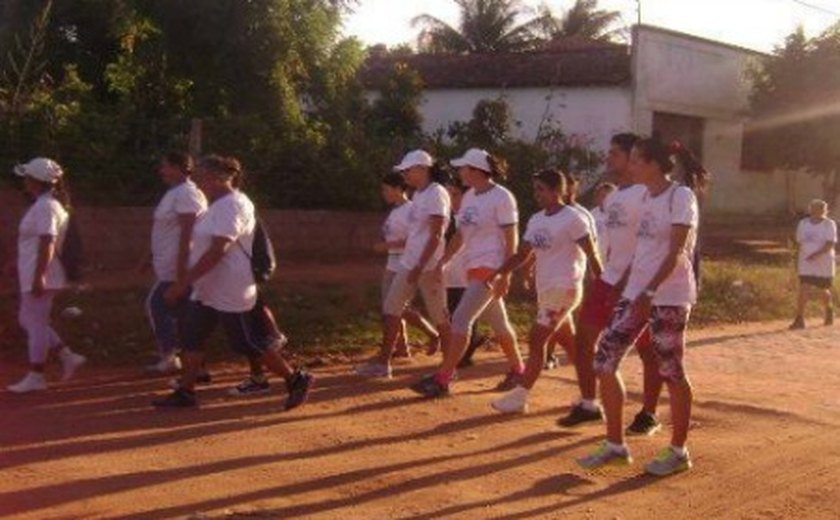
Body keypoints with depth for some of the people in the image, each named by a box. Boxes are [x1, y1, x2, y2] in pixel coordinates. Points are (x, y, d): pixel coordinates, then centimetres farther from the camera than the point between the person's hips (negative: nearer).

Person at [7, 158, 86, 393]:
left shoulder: (44, 207, -17)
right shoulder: (51, 204, 14)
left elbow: (47, 244, -25)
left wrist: (38, 276, -27)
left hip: (39, 277, -10)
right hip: (33, 276, 10)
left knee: (35, 323, -2)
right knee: (29, 320, 16)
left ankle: (35, 376, 6)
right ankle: (68, 356, 15)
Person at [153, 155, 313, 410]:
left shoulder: (231, 205, -21)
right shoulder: (219, 205, 11)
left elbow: (217, 251, -29)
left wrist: (182, 282, -30)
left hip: (230, 293, -10)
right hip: (207, 290, 10)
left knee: (251, 343, -2)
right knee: (192, 337, 8)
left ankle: (296, 380, 10)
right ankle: (185, 392, 16)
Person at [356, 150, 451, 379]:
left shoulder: (436, 194, -13)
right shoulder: (418, 195, 14)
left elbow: (436, 235, -19)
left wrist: (420, 266, -23)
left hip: (429, 265, -9)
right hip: (409, 263, 10)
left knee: (439, 317, 0)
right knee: (390, 309, 7)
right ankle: (383, 362, 11)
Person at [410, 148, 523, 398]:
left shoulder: (501, 197, -12)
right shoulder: (469, 197, 11)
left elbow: (511, 239, -13)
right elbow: (460, 236, 17)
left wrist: (505, 275, -18)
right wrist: (441, 263, 11)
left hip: (491, 268, -8)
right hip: (474, 268, 8)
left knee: (461, 319, -13)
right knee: (498, 323, 16)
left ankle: (442, 379, -11)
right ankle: (518, 370, 29)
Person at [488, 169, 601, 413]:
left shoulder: (573, 219, -13)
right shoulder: (536, 220, 11)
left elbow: (592, 255, -13)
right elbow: (523, 254, 10)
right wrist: (499, 273, -4)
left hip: (564, 288, -8)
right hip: (545, 289, 8)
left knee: (536, 340, -9)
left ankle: (520, 396, -4)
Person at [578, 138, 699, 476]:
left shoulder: (680, 197, -12)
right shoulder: (646, 197, 13)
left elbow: (676, 252, -19)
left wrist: (649, 292, -27)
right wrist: (625, 288, 18)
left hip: (669, 297, -8)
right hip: (636, 293, 8)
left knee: (672, 373, 2)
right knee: (604, 362, 2)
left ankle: (678, 452, 17)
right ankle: (615, 445, 12)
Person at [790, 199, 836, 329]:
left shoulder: (829, 224, -6)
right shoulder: (803, 223, 7)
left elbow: (830, 244, -17)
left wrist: (817, 254, -31)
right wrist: (797, 262, 14)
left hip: (824, 264, -3)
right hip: (806, 264, 3)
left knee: (823, 291, 10)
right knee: (803, 289, -11)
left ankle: (829, 313, 39)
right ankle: (800, 320, -11)